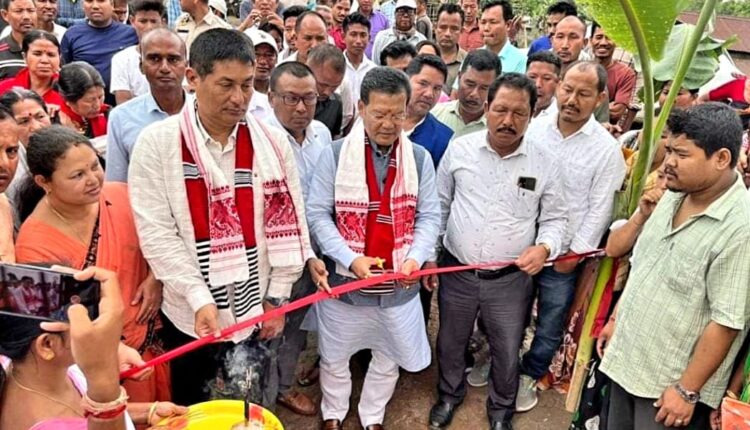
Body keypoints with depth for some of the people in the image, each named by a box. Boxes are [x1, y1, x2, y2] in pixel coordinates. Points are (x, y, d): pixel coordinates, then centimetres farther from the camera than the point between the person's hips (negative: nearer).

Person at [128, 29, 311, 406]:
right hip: (189, 313, -1)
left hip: (256, 310, 2)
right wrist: (200, 299, -18)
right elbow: (156, 232, -12)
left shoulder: (271, 142, -4)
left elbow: (288, 224, -1)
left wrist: (277, 298, -1)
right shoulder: (156, 143, -9)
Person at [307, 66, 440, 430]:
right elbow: (317, 214, -10)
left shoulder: (419, 158, -2)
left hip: (399, 283, 2)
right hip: (343, 278, -1)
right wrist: (351, 259, -21)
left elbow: (429, 216, -2)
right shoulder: (334, 154, -10)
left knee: (389, 357, 18)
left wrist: (416, 258, -20)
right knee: (335, 356, 18)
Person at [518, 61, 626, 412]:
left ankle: (529, 375, 40)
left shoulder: (607, 148, -11)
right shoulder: (534, 128, -4)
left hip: (563, 254, -2)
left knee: (550, 325, 15)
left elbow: (599, 209, -8)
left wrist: (575, 253, -9)